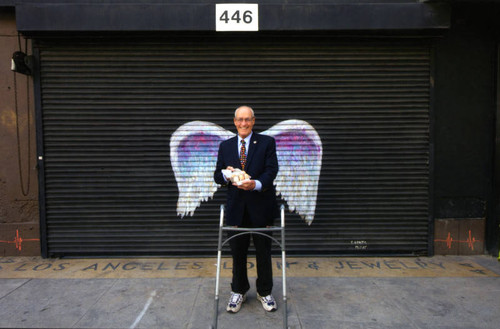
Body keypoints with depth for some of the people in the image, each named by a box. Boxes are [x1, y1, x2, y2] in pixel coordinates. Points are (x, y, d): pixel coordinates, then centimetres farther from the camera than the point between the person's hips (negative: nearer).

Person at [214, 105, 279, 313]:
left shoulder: (267, 142, 0)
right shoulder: (225, 146, 9)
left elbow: (271, 171, -11)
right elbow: (217, 176, 8)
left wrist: (256, 184, -30)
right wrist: (226, 174, -16)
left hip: (261, 207, -2)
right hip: (236, 208, 2)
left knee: (263, 252, 11)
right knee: (237, 253, 13)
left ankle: (264, 292, 32)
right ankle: (238, 291, 35)